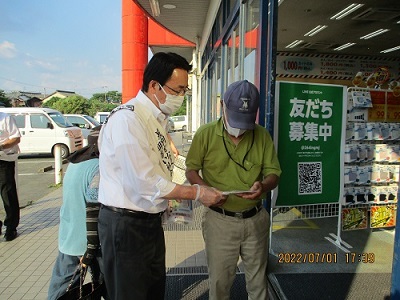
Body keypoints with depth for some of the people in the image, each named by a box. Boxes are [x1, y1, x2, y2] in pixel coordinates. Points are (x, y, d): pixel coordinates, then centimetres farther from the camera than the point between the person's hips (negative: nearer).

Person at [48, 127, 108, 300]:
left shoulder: (74, 164, 7)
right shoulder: (100, 168, -20)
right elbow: (93, 210, -25)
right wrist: (91, 249, -21)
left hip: (67, 239, 8)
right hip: (89, 242, -7)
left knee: (61, 286, 18)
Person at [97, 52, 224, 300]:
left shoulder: (159, 118, 7)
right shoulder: (127, 119, -22)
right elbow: (145, 182, -24)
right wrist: (197, 193, -17)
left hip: (152, 220, 9)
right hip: (126, 224, -8)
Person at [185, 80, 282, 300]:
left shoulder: (262, 135, -4)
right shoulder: (206, 133, -9)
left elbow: (273, 173, 0)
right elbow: (191, 170, -1)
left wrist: (263, 186, -23)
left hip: (255, 219, 2)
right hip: (220, 220, -2)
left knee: (257, 279, 20)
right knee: (219, 280, 13)